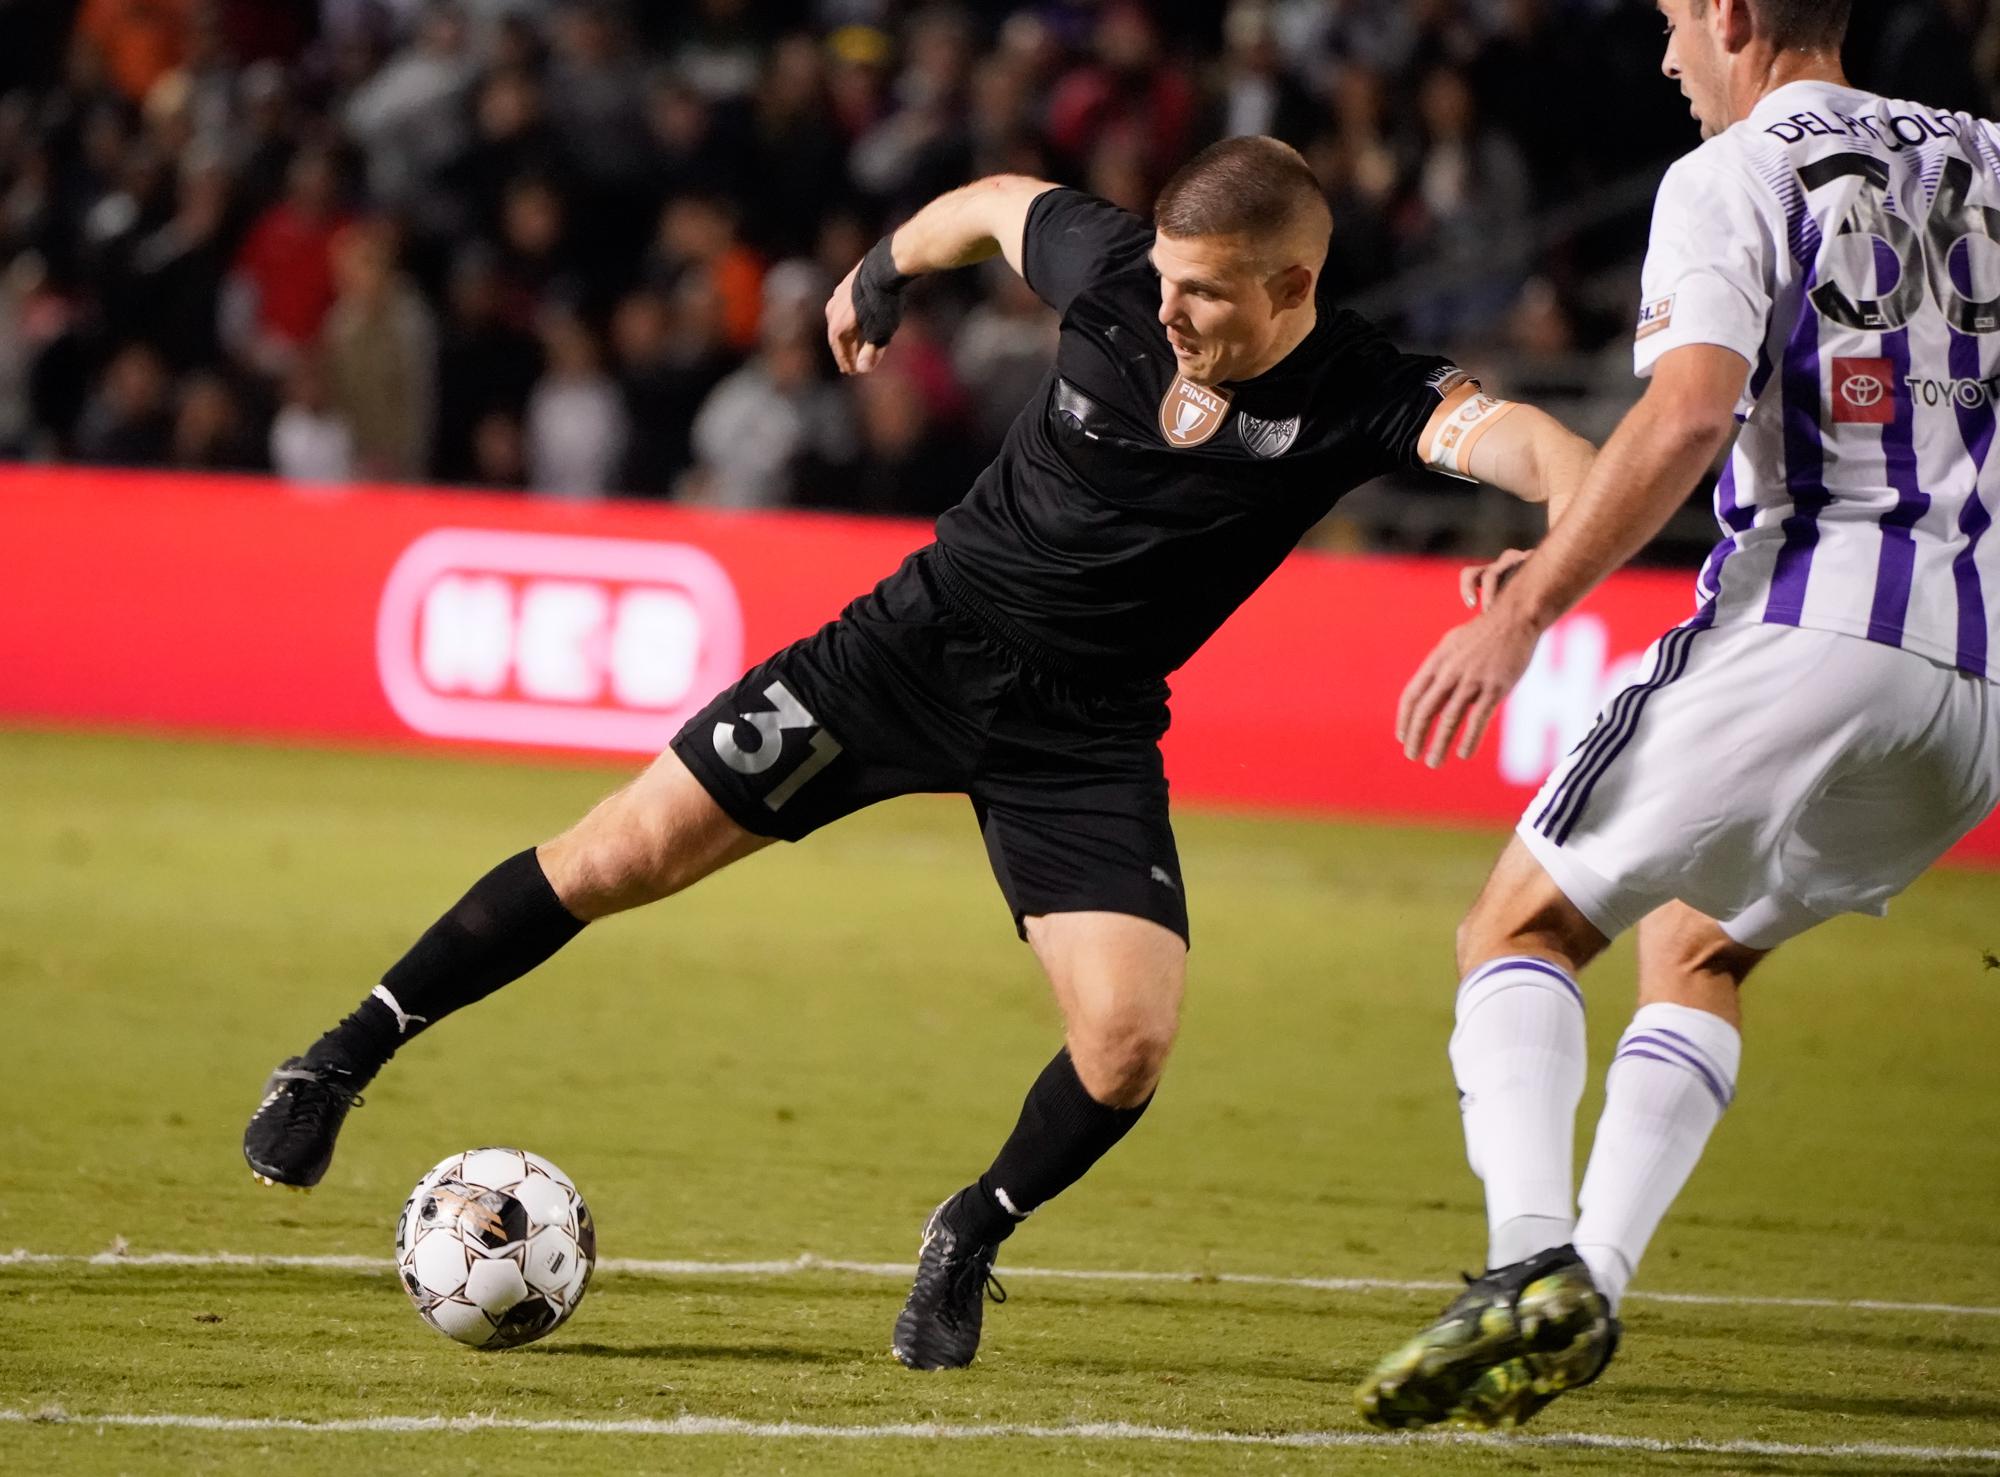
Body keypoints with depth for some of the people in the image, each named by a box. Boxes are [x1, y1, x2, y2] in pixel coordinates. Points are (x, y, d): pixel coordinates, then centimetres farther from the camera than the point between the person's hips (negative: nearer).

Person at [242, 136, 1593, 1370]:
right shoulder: (1114, 268, -15)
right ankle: (345, 1061, 13)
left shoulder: (1356, 398, -21)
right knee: (622, 855, -3)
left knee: (1128, 1045, -19)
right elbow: (995, 202, 7)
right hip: (923, 640, 1)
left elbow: (1523, 443, -39)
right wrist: (878, 277, 24)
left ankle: (971, 1238, 12)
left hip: (1079, 732, -1)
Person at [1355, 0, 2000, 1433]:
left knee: (1520, 930, 5)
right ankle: (1593, 1285, 9)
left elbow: (1692, 412, -17)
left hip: (1808, 625, -6)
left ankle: (1532, 1266, -17)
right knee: (1695, 950, 25)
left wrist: (1523, 611, -17)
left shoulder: (1734, 177, -2)